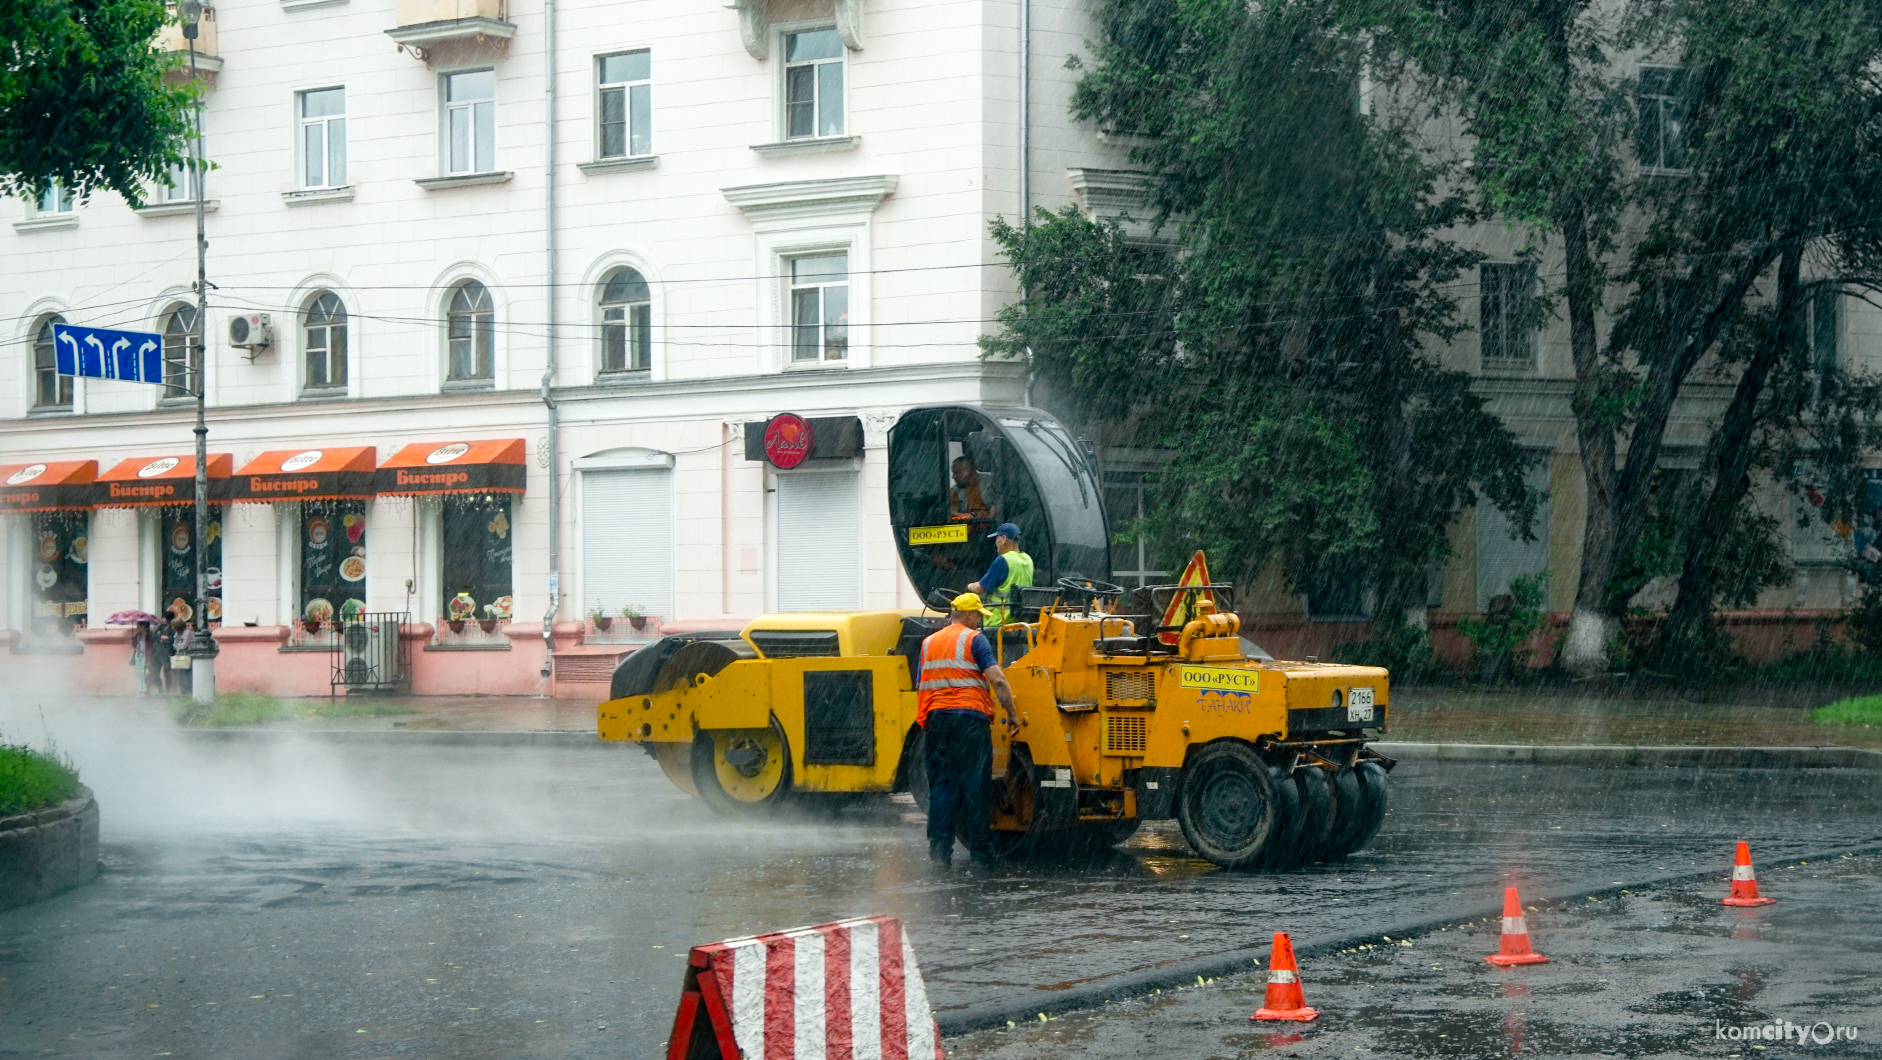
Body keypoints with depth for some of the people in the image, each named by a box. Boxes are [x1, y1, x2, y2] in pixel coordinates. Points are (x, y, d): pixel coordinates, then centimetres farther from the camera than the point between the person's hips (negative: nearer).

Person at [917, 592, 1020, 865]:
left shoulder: (928, 643, 15)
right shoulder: (973, 639, -3)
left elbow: (921, 687, 17)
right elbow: (997, 680, -12)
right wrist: (1011, 714, -4)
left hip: (936, 719, 5)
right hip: (970, 717, -5)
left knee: (941, 785, 6)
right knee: (974, 786, 0)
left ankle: (939, 851, 0)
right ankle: (980, 851, 2)